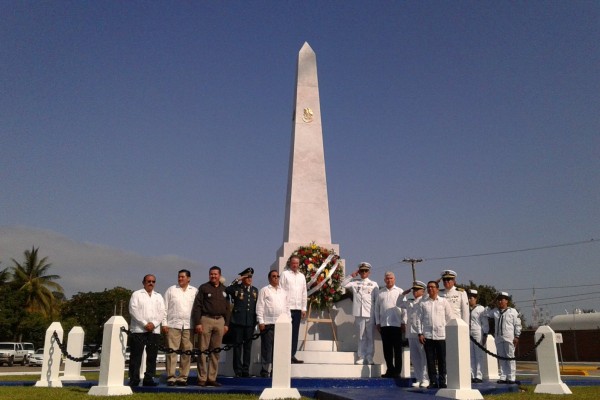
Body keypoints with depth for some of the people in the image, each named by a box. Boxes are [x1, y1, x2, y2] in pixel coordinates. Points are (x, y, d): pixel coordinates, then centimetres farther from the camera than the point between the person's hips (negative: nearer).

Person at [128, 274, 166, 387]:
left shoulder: (158, 296, 18)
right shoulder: (136, 294, 7)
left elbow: (162, 313, 10)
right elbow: (133, 310, -4)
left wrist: (154, 324, -7)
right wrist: (145, 324, -12)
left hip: (154, 330, 4)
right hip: (139, 330, -3)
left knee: (152, 356, 2)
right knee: (136, 356, -4)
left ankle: (148, 379, 7)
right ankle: (134, 380, 0)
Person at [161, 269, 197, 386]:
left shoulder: (194, 291, 11)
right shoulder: (171, 290, 8)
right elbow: (165, 308, 6)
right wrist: (164, 323, -1)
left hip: (189, 326, 1)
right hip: (173, 325, -1)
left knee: (187, 352, 2)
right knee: (172, 351, -4)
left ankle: (183, 377, 10)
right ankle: (171, 377, 2)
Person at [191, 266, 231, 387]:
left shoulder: (224, 289, 14)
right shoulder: (203, 288, 2)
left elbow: (227, 308, 15)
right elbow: (197, 306, -3)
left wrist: (226, 324, 8)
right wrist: (197, 323, -10)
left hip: (220, 321, 4)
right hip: (206, 320, -4)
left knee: (215, 351, 6)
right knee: (203, 350, -3)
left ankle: (212, 378, 12)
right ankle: (202, 379, 2)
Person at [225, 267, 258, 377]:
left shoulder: (255, 290, 13)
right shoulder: (236, 288, 0)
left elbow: (257, 306, 14)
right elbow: (226, 290, -21)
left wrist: (256, 321, 9)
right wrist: (237, 280, -16)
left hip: (250, 323, 4)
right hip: (237, 322, -3)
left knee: (248, 347, 7)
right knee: (237, 346, 2)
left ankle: (246, 370, 15)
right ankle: (238, 371, 9)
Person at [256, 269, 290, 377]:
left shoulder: (283, 291, 19)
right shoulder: (264, 290, 3)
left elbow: (287, 307, 20)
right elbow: (260, 307, -2)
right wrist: (261, 322, -9)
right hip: (268, 323, -4)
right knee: (267, 347, -2)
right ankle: (265, 369, 5)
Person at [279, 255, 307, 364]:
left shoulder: (302, 276, 14)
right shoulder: (285, 274, -1)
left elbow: (304, 293, 15)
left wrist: (304, 309, 10)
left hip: (298, 309, 5)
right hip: (287, 308, -5)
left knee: (295, 333, 7)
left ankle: (292, 355, 14)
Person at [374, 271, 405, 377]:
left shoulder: (400, 292, 4)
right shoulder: (380, 292, 11)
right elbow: (377, 308, 12)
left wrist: (403, 322, -3)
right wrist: (377, 322, 7)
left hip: (396, 324, -3)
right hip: (384, 324, 3)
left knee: (397, 349, 0)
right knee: (387, 349, 7)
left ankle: (397, 371, 6)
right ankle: (390, 370, 16)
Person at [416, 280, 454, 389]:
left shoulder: (444, 302, 5)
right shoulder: (423, 303, 7)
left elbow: (450, 318, 5)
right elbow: (419, 318, 7)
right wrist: (420, 333, 0)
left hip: (441, 335, -1)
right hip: (427, 335, 1)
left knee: (442, 359, 3)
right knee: (430, 359, 3)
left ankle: (442, 381, 13)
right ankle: (433, 381, 11)